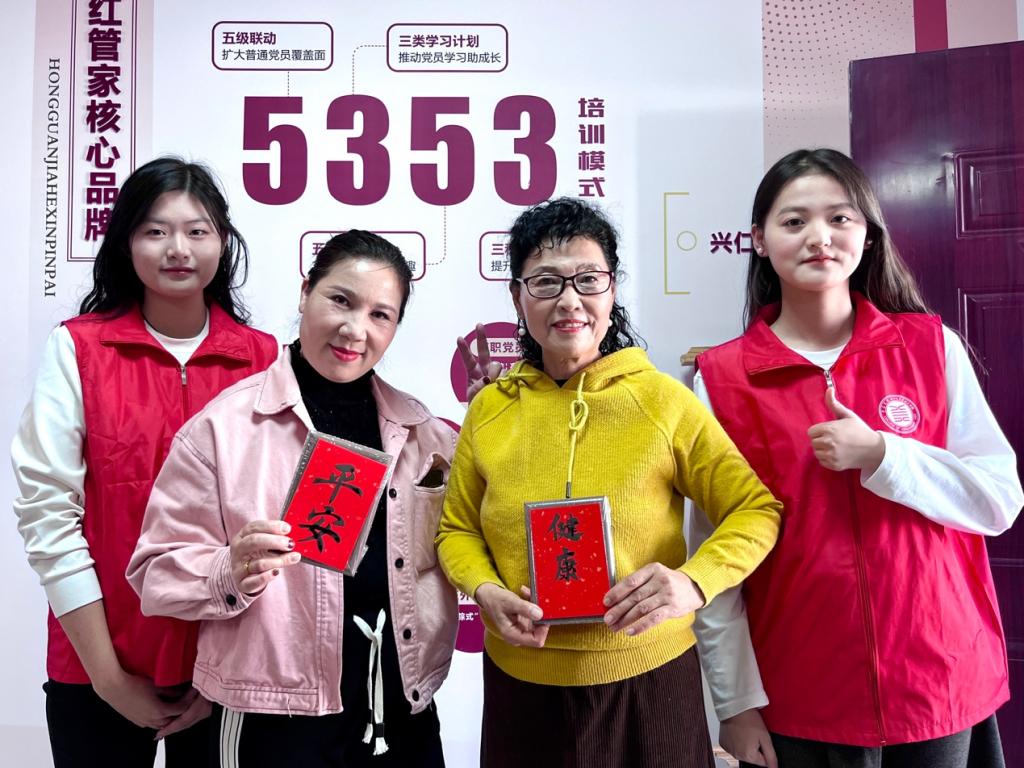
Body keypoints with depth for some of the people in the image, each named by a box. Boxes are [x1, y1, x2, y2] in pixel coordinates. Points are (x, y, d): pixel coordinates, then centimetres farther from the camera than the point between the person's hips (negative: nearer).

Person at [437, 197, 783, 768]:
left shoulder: (664, 400, -9)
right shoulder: (488, 410, -1)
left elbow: (757, 511, -5)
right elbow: (457, 529, 8)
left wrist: (695, 581, -22)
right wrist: (485, 590, -12)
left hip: (647, 677, -2)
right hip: (522, 683, 3)